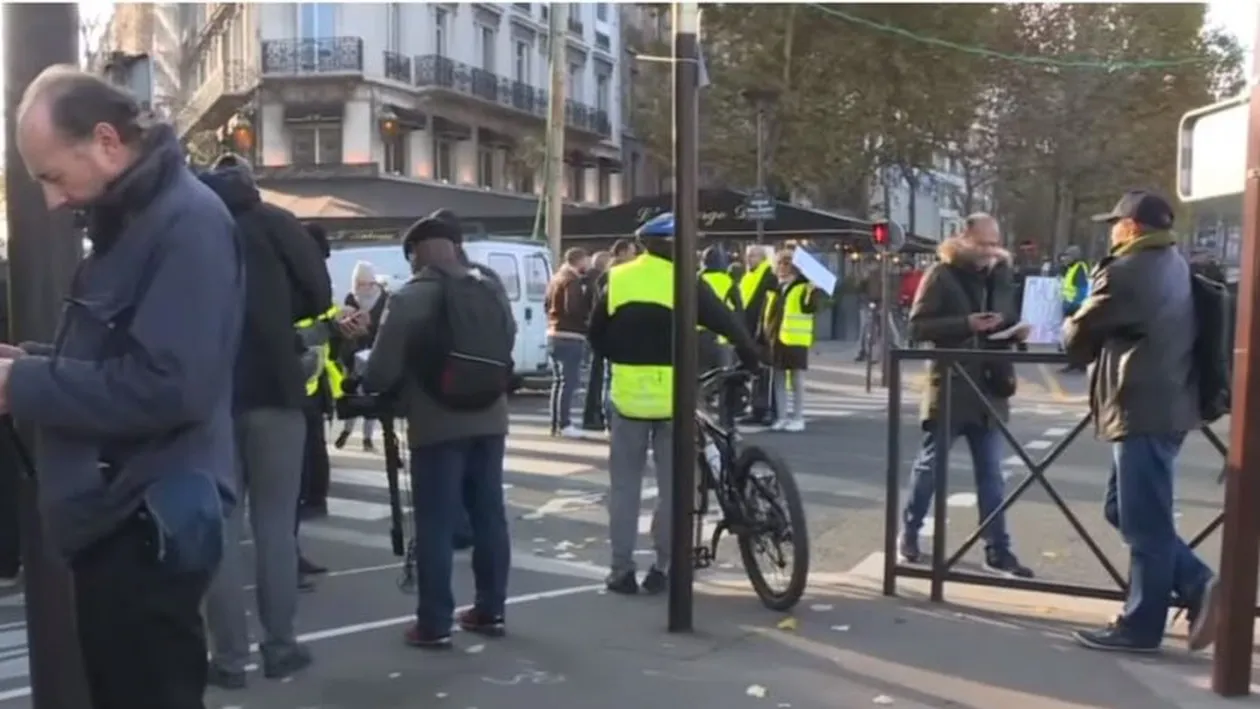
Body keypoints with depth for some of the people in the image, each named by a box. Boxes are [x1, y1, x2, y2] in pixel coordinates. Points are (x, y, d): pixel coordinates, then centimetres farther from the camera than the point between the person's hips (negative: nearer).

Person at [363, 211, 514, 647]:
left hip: (437, 425, -6)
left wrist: (388, 391, 10)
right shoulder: (492, 289, 8)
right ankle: (490, 610, 22)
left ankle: (434, 624, 5)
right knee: (489, 516, 13)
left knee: (436, 524, 1)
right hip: (489, 421, 6)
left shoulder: (410, 298, -11)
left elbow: (381, 371, -11)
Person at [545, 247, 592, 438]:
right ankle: (564, 424, -10)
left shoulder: (556, 278, 17)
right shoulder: (573, 280, -12)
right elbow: (573, 308, -22)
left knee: (558, 380, 13)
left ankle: (556, 423, 16)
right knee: (569, 381, -9)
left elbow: (547, 305, 23)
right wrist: (588, 310, -6)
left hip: (554, 334, 10)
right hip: (570, 336, -10)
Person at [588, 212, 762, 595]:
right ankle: (663, 567, 15)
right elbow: (727, 323, -4)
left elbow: (595, 336, 11)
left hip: (627, 394, 2)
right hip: (672, 396, -2)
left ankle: (622, 569, 12)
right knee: (672, 485, 10)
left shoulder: (616, 279, 4)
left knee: (625, 485, 11)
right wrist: (751, 357, 10)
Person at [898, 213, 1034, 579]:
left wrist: (1016, 330, -2)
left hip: (989, 388, 5)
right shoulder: (941, 275, -5)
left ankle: (997, 549, 12)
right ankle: (909, 534, 22)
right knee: (930, 465, 6)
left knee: (991, 473, 7)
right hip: (950, 386, -4)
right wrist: (966, 324, -21)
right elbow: (917, 326, -11)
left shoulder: (1000, 274, 11)